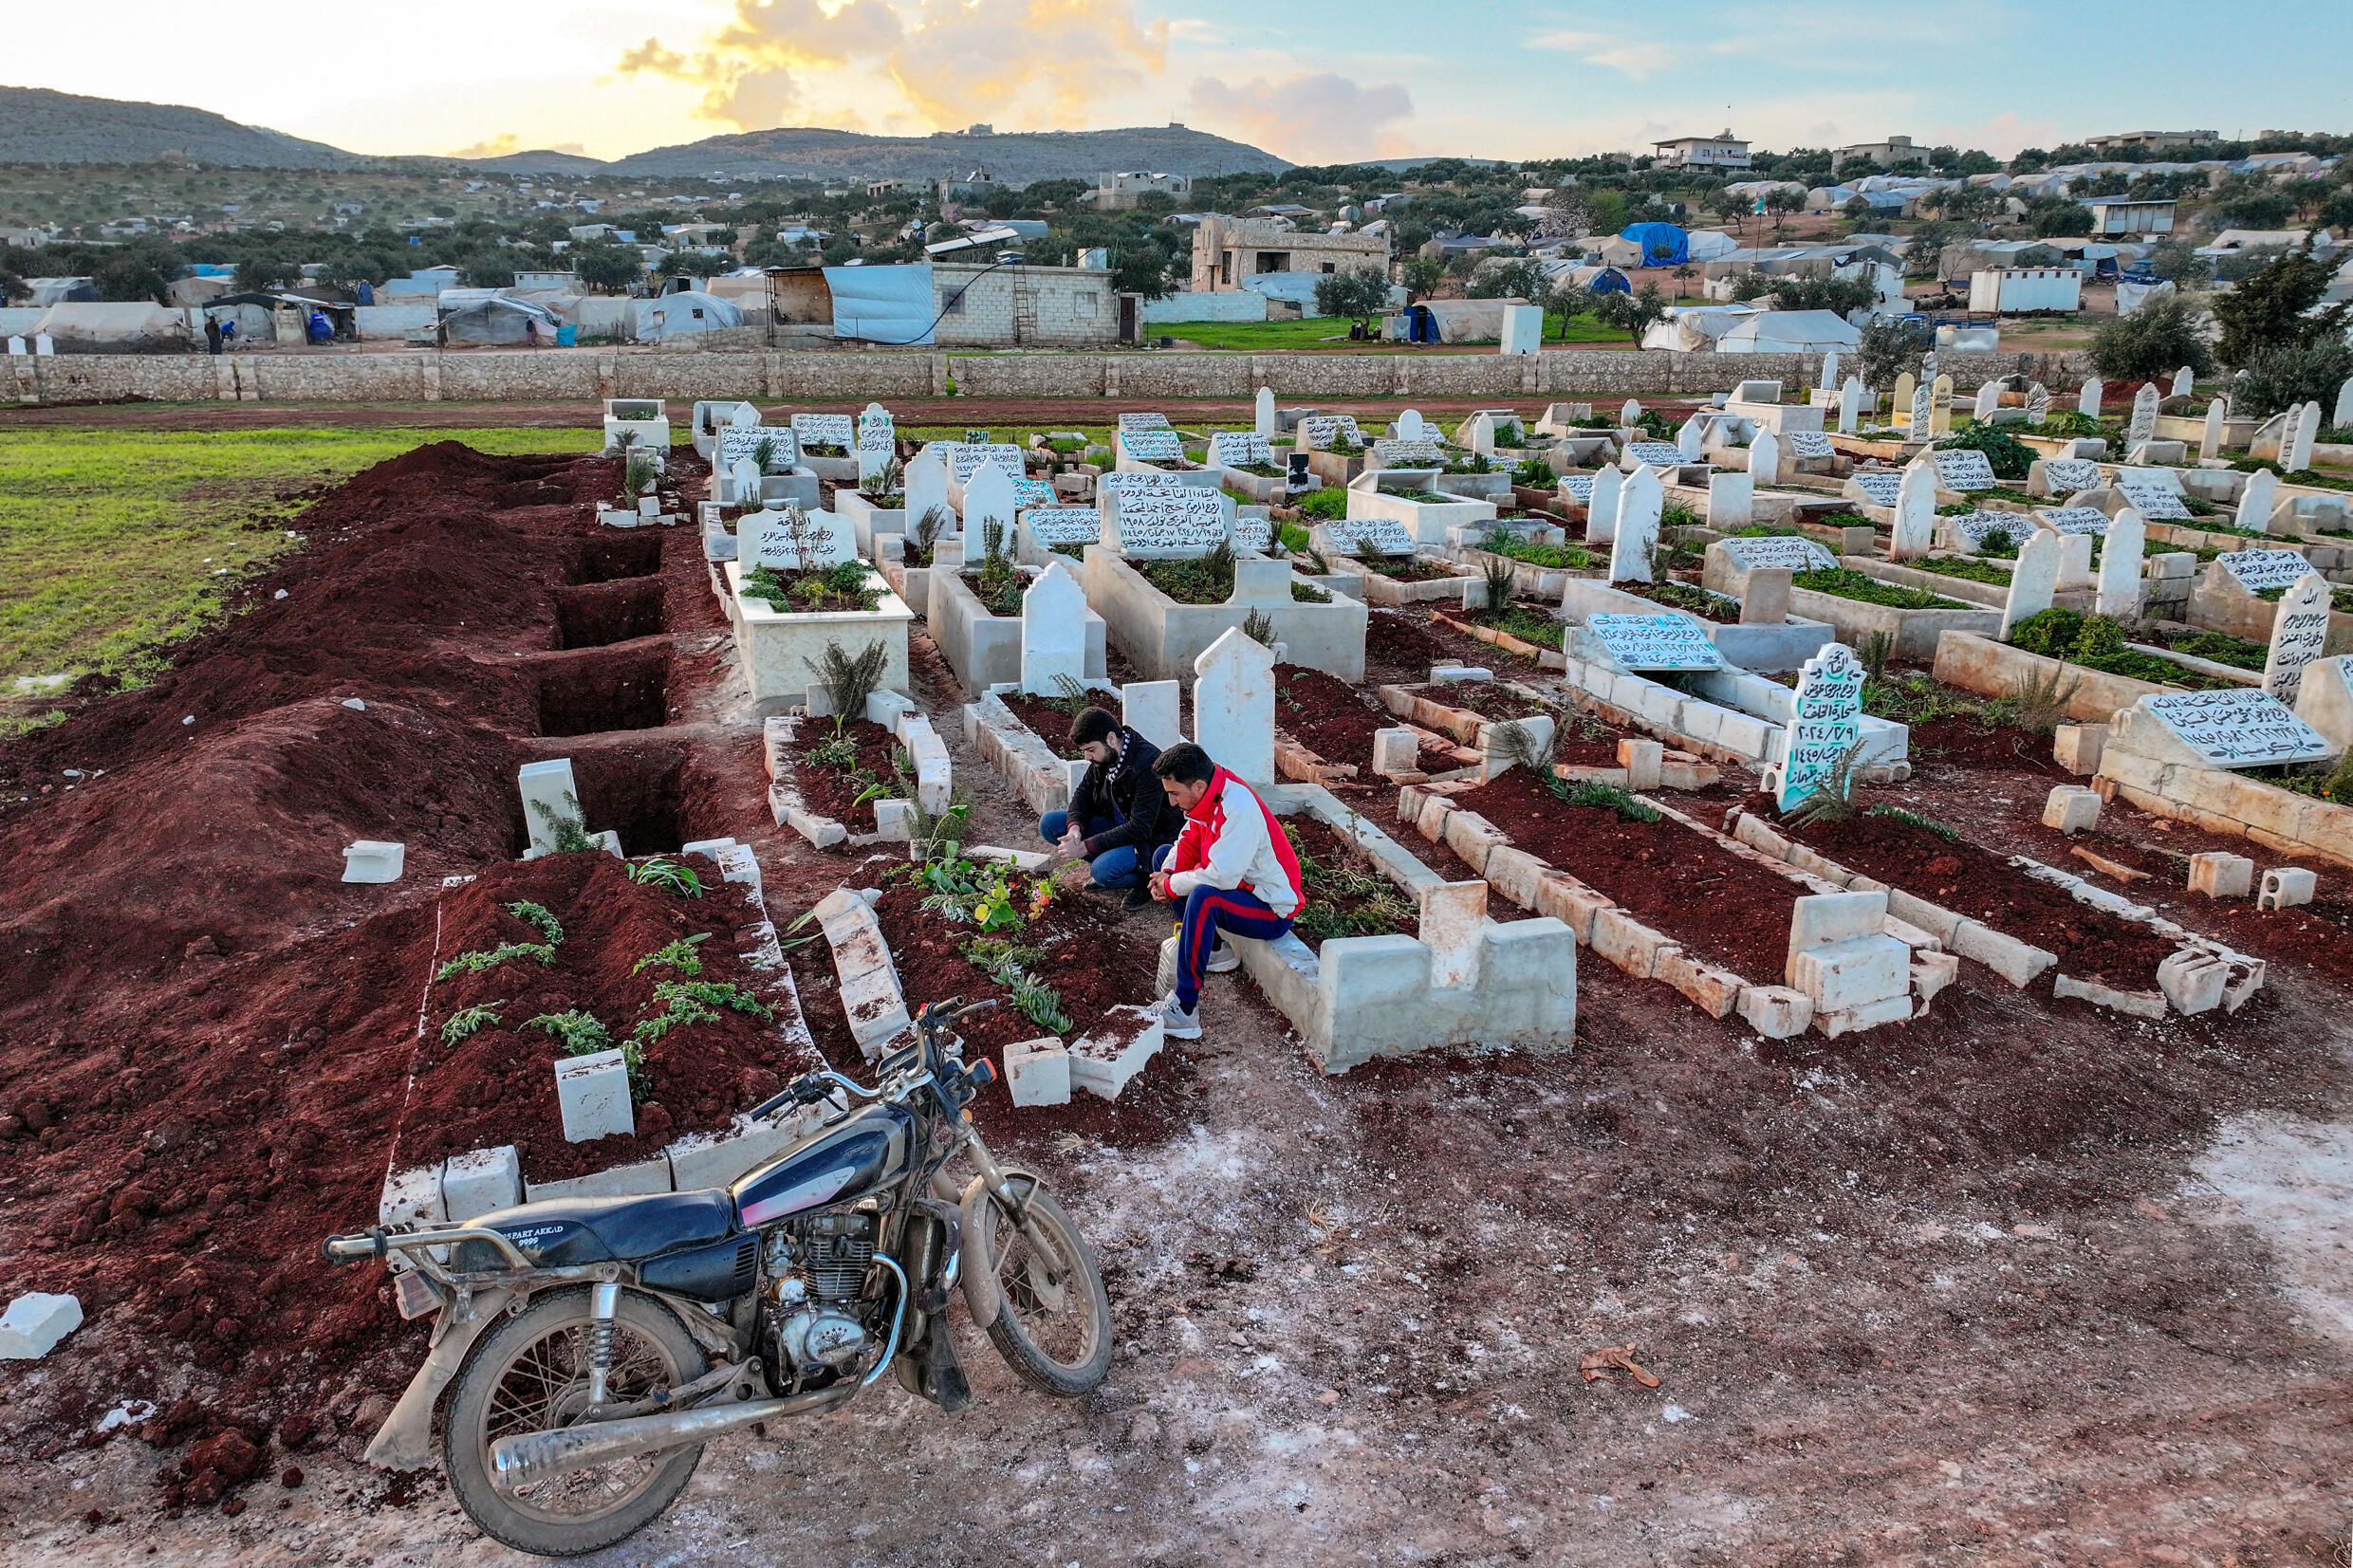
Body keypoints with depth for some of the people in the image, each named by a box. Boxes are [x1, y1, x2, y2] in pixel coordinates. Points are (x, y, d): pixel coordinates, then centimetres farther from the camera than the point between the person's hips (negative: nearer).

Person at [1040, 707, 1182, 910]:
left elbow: (1140, 829, -31)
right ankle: (1107, 865, 3)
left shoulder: (1148, 764, -29)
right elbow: (1083, 792, 10)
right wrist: (1075, 827, -14)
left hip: (1154, 838, -8)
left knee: (1104, 871, -35)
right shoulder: (1103, 757, -4)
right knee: (1048, 824, -4)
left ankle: (1147, 880, -4)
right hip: (1116, 826, 8)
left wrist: (1085, 847, -31)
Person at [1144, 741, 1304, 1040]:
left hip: (1273, 909, -10)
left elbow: (1221, 877, -34)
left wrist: (1172, 885, -19)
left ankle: (1185, 1009, -30)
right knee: (1163, 857, 10)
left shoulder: (1238, 808, -30)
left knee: (1203, 898, -37)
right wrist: (1167, 875, -9)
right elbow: (1189, 841, 11)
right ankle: (1214, 949, 10)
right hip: (1241, 885, 10)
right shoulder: (1207, 795, -4)